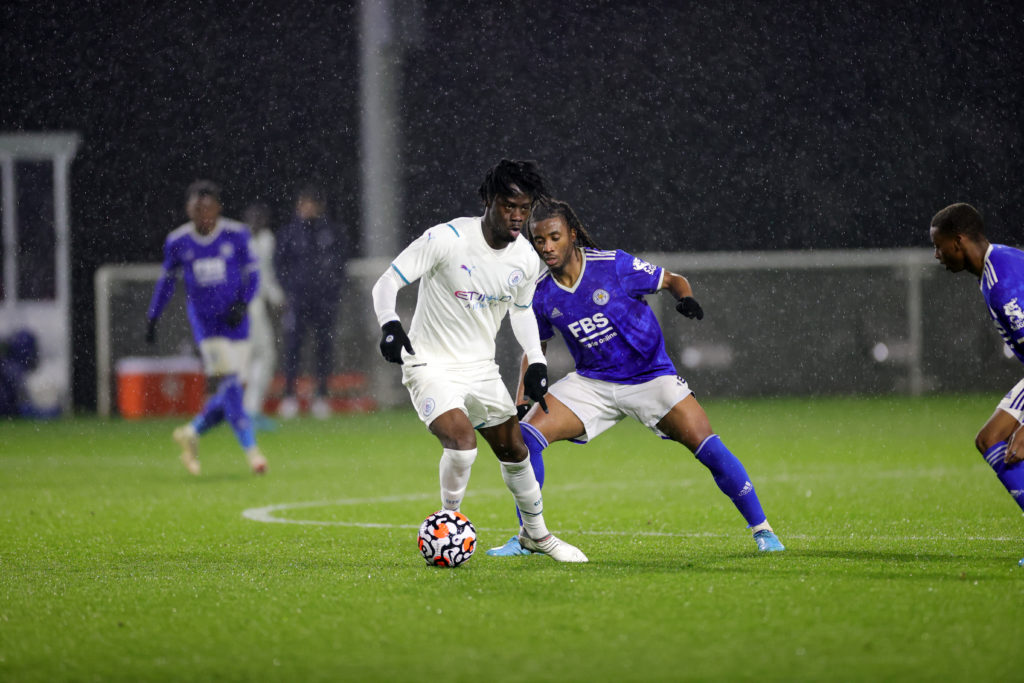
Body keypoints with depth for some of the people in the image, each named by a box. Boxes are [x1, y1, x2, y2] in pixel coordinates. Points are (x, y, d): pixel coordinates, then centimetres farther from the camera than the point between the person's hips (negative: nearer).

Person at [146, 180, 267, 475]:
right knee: (227, 386, -14)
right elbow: (167, 281, 10)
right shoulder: (178, 242, -3)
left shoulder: (236, 235, -5)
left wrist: (242, 303, -13)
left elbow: (252, 273, 3)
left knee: (231, 390, 2)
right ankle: (251, 449, -13)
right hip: (205, 323, -1)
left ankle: (191, 433, 24)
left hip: (235, 321, 2)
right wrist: (152, 318, 11)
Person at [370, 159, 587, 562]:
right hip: (431, 366, -6)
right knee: (461, 439, -27)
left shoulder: (526, 260, -3)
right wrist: (390, 324, -38)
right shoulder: (447, 239, -22)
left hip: (481, 369, 6)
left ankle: (536, 533, 35)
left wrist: (536, 361, 5)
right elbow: (387, 282, -19)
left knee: (513, 450, 13)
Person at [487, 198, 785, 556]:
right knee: (525, 435, -15)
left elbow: (673, 280, -3)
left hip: (649, 375, -3)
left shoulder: (614, 265, -15)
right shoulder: (541, 294, -4)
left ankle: (762, 530, -1)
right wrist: (519, 404, 2)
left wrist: (686, 298, -26)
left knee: (708, 448, -18)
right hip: (592, 382, 3)